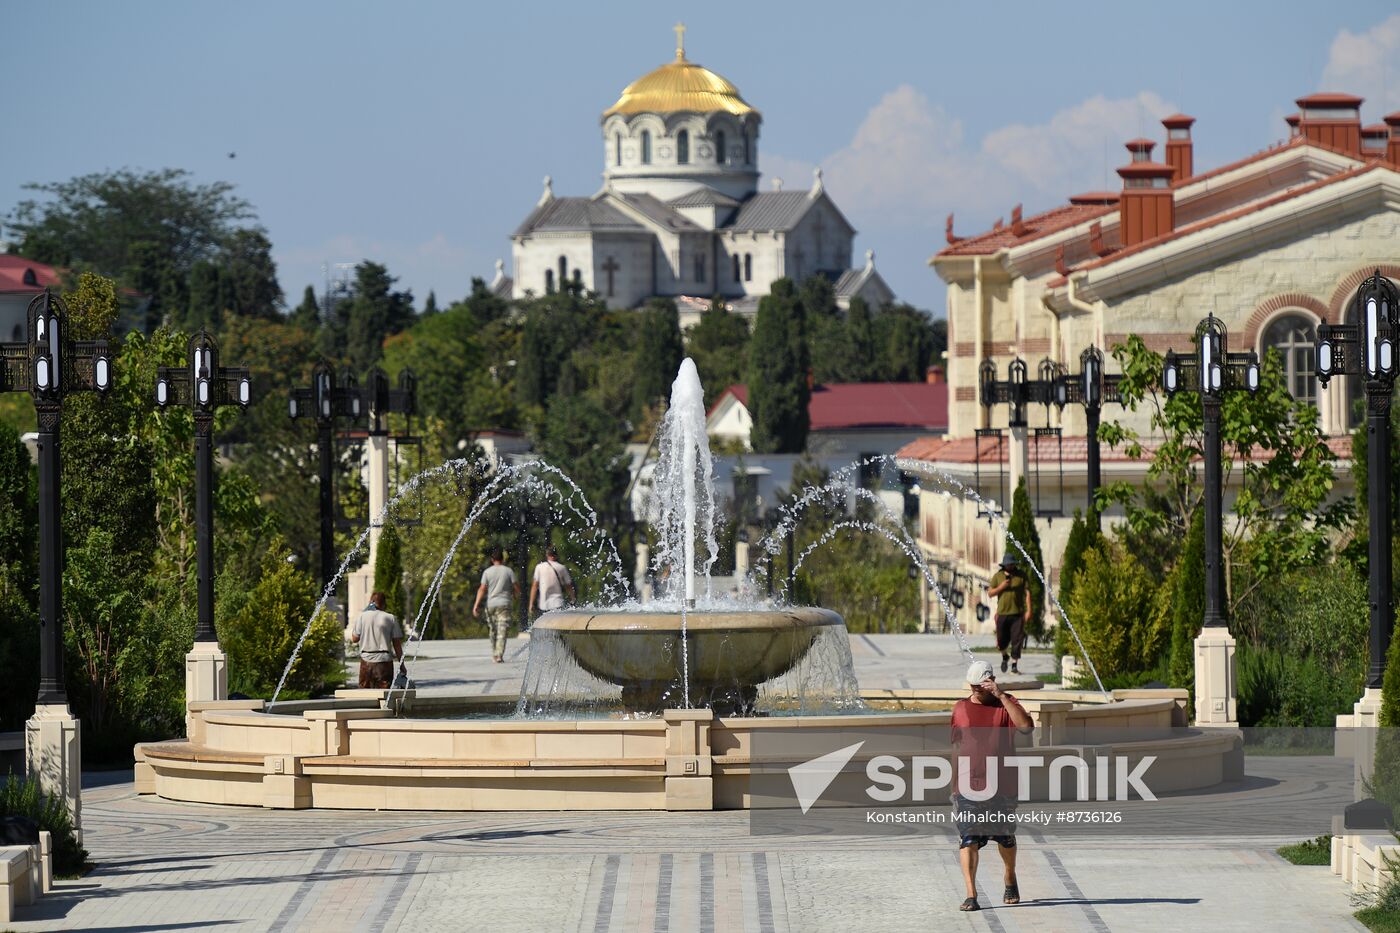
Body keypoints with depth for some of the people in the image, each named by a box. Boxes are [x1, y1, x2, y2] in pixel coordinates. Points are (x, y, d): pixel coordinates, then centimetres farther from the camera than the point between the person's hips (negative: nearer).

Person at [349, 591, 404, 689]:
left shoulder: (362, 616, 2)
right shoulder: (390, 618, 1)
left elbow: (354, 638, 8)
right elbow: (397, 644, 0)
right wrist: (401, 663, 8)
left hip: (366, 660, 1)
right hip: (384, 661, -1)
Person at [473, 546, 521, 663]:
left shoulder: (487, 572, 1)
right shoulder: (508, 571, 0)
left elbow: (482, 589, -5)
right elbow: (517, 587, 0)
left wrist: (476, 605, -6)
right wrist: (516, 596, 22)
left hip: (491, 604, 1)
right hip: (504, 604, -1)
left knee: (493, 631, 14)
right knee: (502, 631, -6)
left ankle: (494, 654, 20)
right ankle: (499, 655, -17)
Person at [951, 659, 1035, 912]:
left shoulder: (1006, 704, 1)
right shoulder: (961, 709, 7)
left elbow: (1026, 726, -19)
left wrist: (1001, 696, -21)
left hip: (1002, 786, 0)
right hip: (967, 786, 0)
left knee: (1005, 837, 15)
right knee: (968, 840, -11)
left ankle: (1010, 880, 41)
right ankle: (971, 895, -14)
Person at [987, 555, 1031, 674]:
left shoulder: (1021, 576, 3)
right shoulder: (997, 576, 5)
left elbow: (1027, 593, 1)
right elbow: (990, 593, 6)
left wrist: (1028, 610, -7)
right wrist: (1001, 587, -12)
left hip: (1017, 613, -1)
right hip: (1002, 613, 1)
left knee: (1017, 640, -8)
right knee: (1002, 641, 6)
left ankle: (1014, 666, -5)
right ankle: (1004, 657, 37)